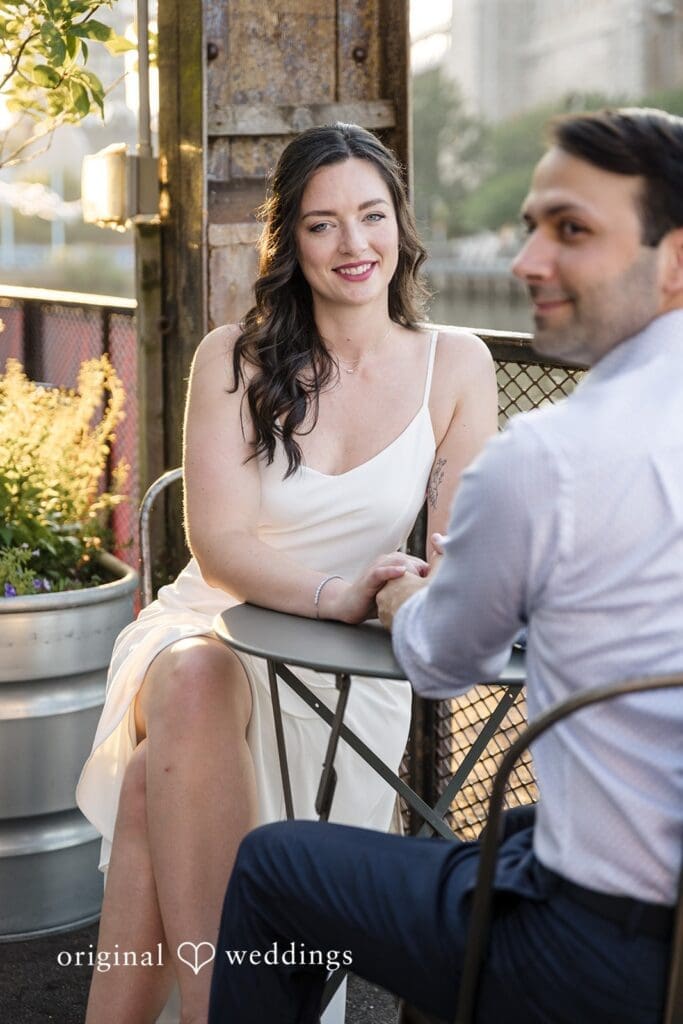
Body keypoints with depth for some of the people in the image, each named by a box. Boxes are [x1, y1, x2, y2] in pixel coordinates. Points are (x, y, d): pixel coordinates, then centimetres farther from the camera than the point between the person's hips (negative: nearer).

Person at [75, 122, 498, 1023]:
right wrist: (331, 594, -31)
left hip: (346, 675, 0)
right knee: (194, 688, -36)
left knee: (157, 783, -28)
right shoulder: (234, 360, -1)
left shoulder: (455, 367, 1)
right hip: (210, 626, 0)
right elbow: (218, 544, -11)